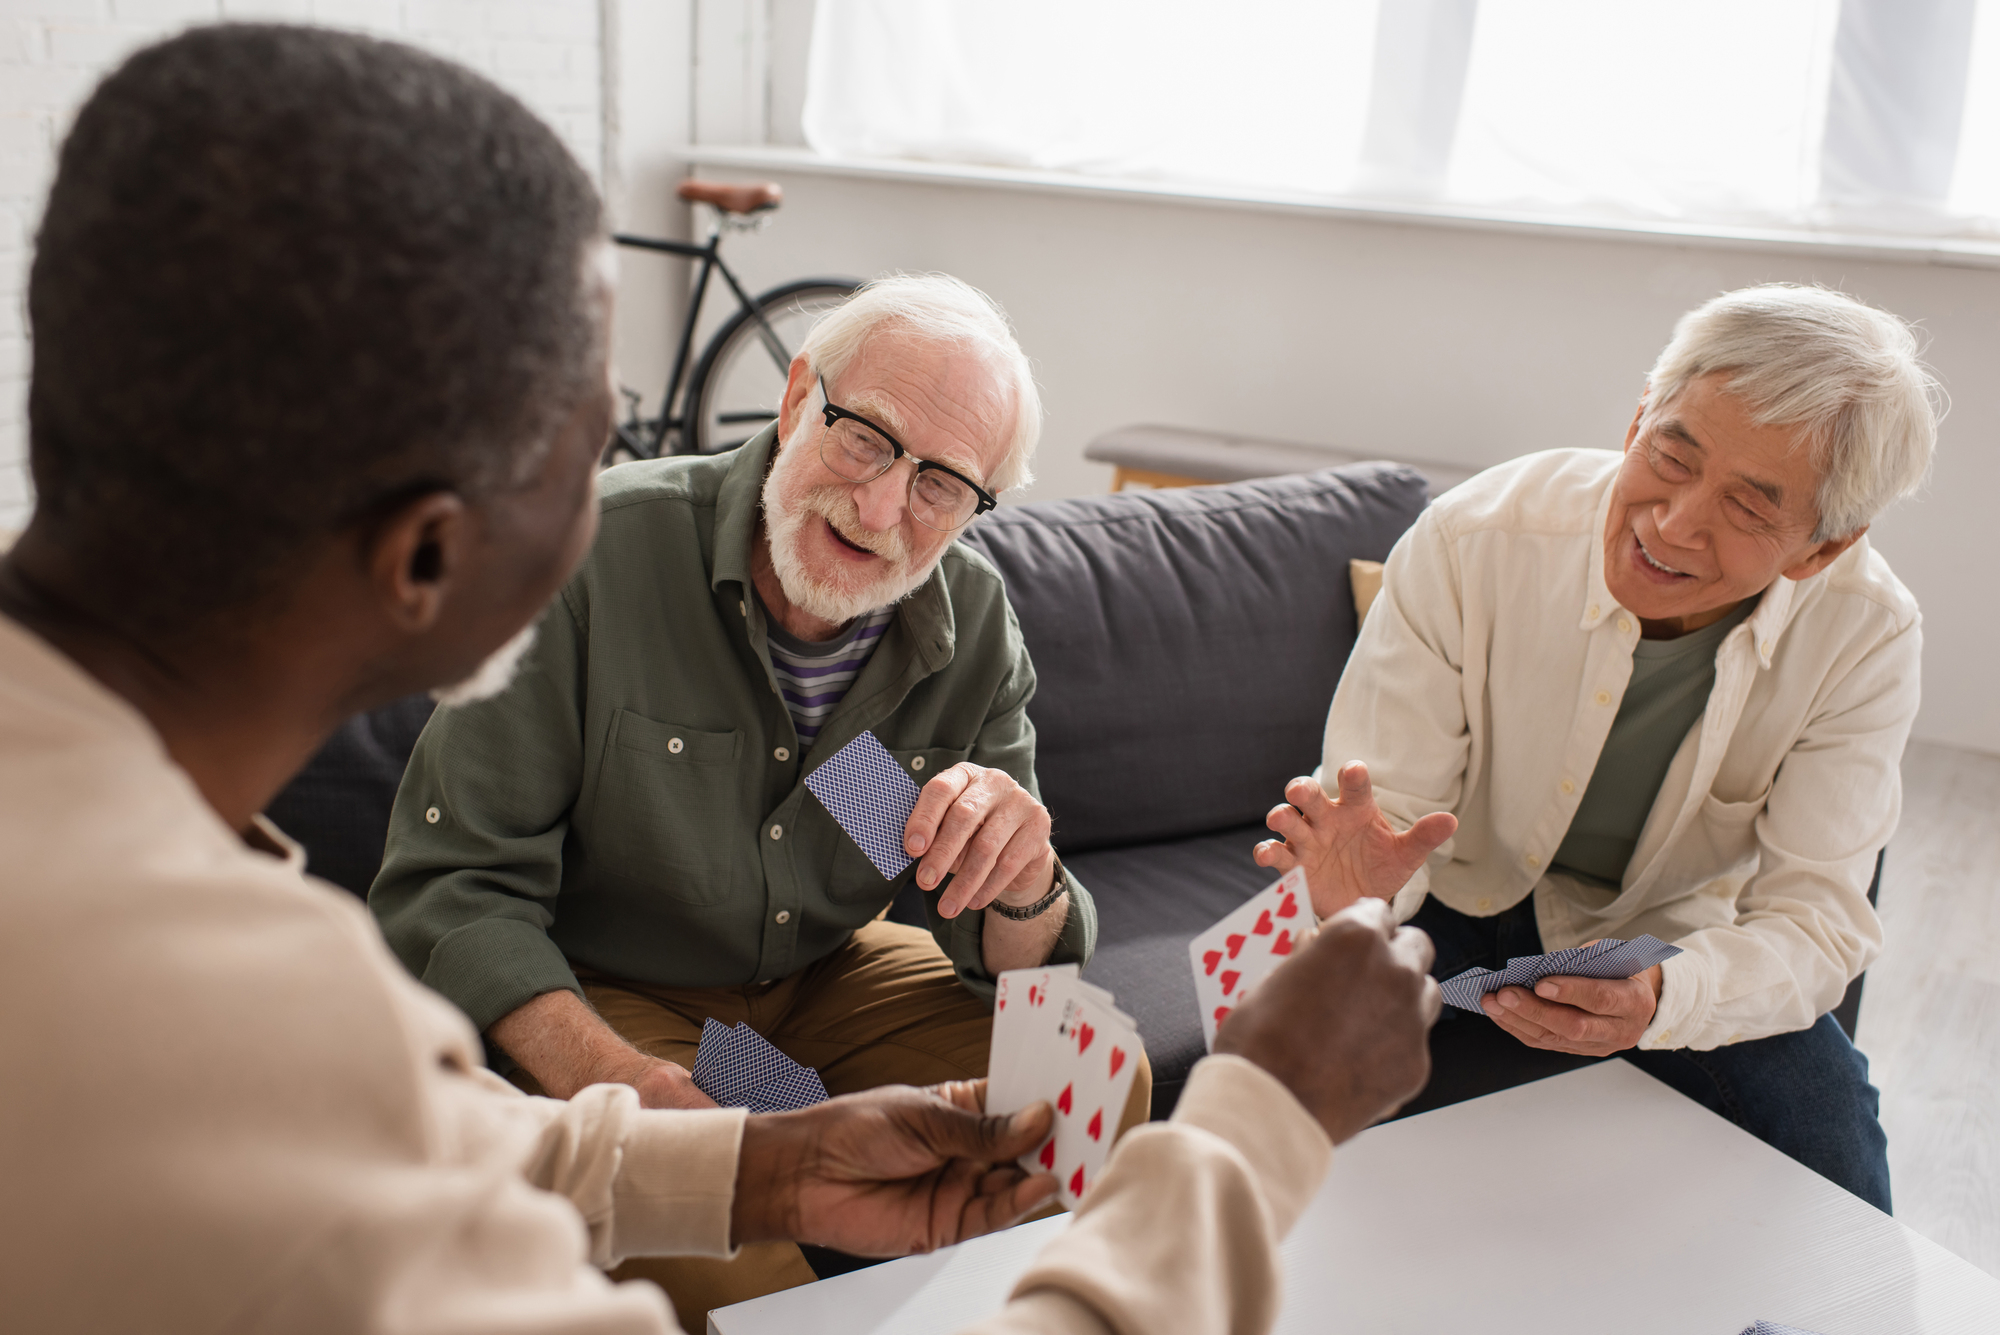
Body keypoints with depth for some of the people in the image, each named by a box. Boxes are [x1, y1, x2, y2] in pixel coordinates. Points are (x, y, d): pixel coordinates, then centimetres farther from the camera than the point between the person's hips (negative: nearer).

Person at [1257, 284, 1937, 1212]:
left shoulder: (1865, 637, -21)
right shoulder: (1471, 542, -27)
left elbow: (1815, 919, -22)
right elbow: (1383, 813, -22)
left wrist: (1659, 1000, -44)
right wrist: (1363, 881, -48)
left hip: (1676, 942, 2)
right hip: (1461, 901, -1)